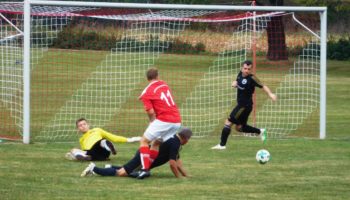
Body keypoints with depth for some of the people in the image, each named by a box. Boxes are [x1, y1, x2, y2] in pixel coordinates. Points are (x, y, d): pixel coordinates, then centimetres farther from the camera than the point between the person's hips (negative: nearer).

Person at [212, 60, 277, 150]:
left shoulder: (251, 78, -17)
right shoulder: (240, 74, 5)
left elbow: (263, 86, -21)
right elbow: (237, 81, 24)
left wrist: (270, 94, -38)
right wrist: (234, 83, 0)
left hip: (245, 105, -9)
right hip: (241, 104, 9)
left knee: (228, 122, -9)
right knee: (239, 127, 17)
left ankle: (222, 145, -4)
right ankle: (260, 131, 28)